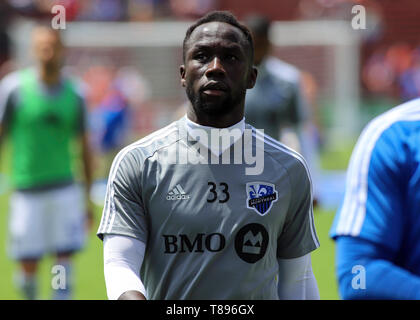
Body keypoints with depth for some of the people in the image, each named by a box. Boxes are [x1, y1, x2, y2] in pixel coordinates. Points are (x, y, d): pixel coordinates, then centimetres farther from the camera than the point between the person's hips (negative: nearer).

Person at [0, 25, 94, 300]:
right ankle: (30, 293, 30)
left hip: (64, 188, 1)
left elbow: (84, 148, 11)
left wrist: (88, 198, 11)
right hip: (26, 191, -1)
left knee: (65, 258, -8)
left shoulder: (73, 94, 3)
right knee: (29, 265, 0)